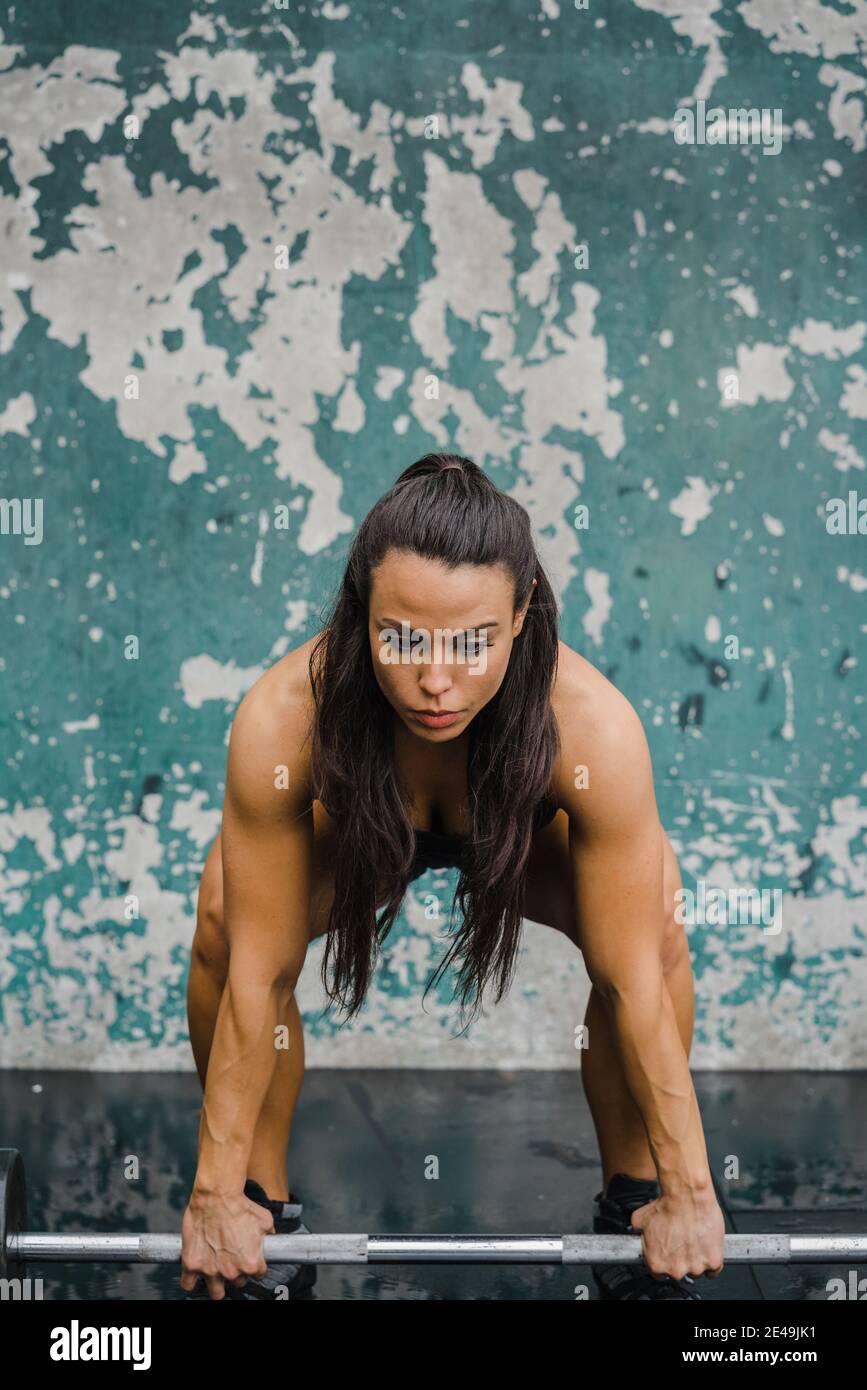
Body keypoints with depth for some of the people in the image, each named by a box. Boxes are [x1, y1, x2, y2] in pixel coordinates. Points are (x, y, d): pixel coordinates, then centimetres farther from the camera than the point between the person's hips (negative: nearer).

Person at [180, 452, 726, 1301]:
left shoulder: (594, 728, -41)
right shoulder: (281, 721, -40)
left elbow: (636, 980, -32)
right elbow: (258, 974, -31)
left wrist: (688, 1195, -24)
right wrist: (216, 1196, -25)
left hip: (523, 830, 0)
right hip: (359, 826, 0)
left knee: (653, 924, -27)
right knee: (226, 916, -27)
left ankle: (632, 1196, -3)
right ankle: (264, 1201, -5)